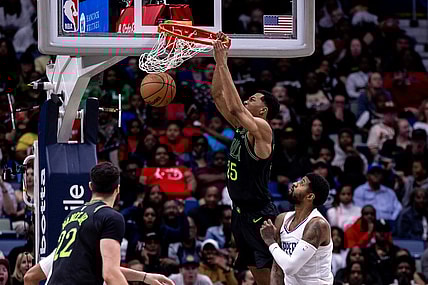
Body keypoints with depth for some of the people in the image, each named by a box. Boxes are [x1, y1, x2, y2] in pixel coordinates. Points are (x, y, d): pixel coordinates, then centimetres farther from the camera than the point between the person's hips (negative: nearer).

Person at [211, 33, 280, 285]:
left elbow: (235, 107, -26)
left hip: (260, 214, -9)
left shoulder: (261, 128, -14)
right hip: (241, 211, 9)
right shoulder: (241, 127, 10)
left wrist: (224, 64, -23)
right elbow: (219, 96, 11)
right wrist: (219, 60, 1)